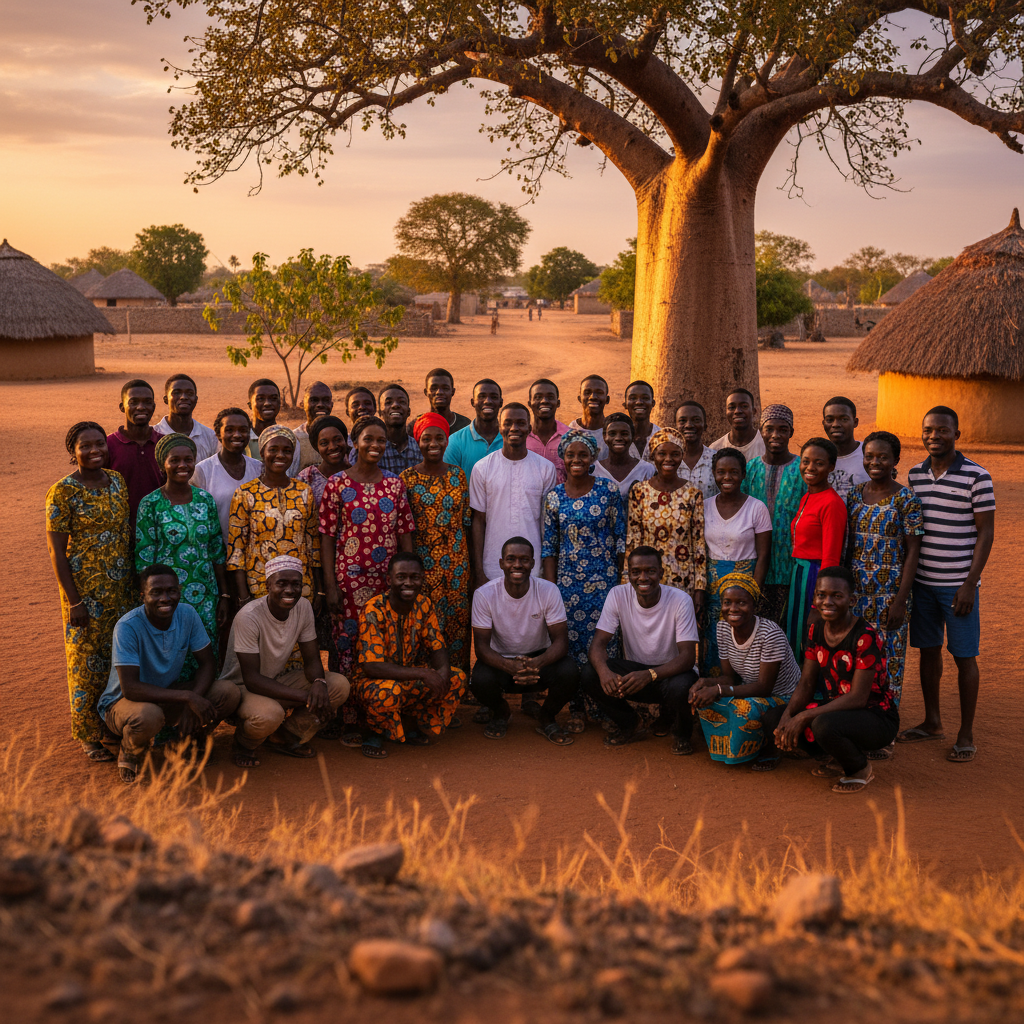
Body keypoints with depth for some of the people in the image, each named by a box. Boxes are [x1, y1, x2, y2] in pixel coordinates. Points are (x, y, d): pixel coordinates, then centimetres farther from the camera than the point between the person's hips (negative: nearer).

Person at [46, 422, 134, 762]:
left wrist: (134, 584, 12)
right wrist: (73, 601, -15)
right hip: (86, 589, -6)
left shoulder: (117, 480, 6)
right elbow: (56, 549, -12)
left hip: (121, 587, 6)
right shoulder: (63, 491, -12)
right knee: (87, 658, 3)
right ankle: (89, 736, 17)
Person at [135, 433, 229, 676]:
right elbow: (144, 560, -5)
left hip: (205, 595, 3)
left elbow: (218, 552, 8)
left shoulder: (205, 500, 4)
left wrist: (224, 595, 7)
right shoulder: (151, 504, -7)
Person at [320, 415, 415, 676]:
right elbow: (327, 537, -3)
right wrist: (330, 586, -8)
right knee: (349, 640, 1)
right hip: (350, 578, -2)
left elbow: (405, 535, 9)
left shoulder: (395, 484, 7)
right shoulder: (337, 484, -2)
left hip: (388, 578, 3)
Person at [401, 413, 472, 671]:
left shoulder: (457, 475, 6)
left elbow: (467, 520, 9)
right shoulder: (407, 479, -2)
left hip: (457, 562, 3)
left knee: (457, 620, 6)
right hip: (422, 562, -3)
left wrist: (470, 563, 6)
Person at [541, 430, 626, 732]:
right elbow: (549, 545, 6)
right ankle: (576, 707, 14)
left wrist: (621, 578, 0)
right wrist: (550, 585, 2)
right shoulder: (554, 495, 3)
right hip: (567, 579, 1)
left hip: (603, 577, -1)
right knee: (571, 639, 3)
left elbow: (620, 536, 2)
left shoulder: (609, 490, -1)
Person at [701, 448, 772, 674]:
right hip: (710, 585, 3)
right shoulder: (705, 507, 5)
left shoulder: (757, 508, -4)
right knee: (711, 639, 1)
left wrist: (754, 595, -12)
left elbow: (763, 556, -5)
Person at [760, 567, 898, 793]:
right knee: (771, 719, -8)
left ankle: (860, 768, -4)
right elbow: (806, 684, 3)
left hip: (877, 717, -7)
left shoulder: (864, 637, -21)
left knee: (823, 724, -37)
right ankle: (840, 758, 10)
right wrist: (788, 715, -16)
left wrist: (804, 716, -28)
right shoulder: (816, 630, 1)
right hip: (837, 708, 7)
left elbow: (858, 698, -25)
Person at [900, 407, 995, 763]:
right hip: (921, 580, 5)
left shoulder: (976, 477, -9)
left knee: (964, 656, 2)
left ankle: (966, 735, 11)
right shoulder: (915, 474, 6)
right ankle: (932, 721, 28)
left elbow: (985, 532, -8)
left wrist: (970, 584, -13)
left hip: (958, 583, -5)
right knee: (928, 649, 13)